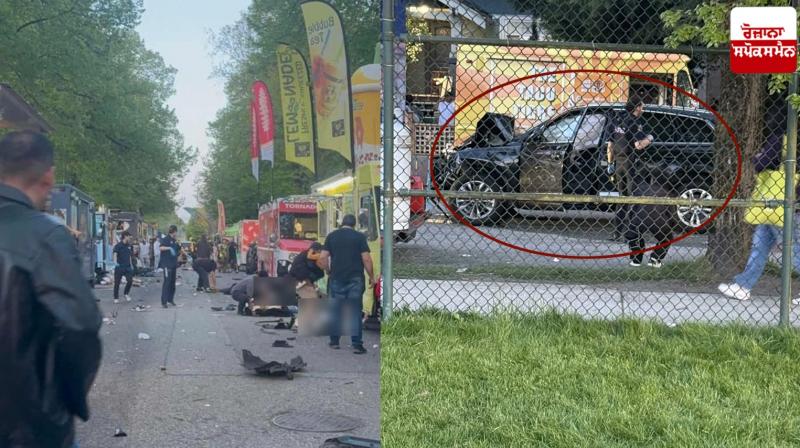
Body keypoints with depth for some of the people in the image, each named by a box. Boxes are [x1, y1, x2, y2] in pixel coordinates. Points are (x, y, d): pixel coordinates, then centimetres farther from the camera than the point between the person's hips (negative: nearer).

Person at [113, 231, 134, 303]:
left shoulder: (129, 246, 11)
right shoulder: (118, 245, -8)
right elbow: (115, 254, -21)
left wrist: (131, 265, 20)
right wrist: (115, 262, -38)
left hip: (127, 267, 5)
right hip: (119, 267, -4)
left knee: (130, 280, -6)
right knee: (117, 283, 2)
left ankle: (126, 294, 17)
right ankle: (116, 298, 13)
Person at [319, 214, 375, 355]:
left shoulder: (332, 236, 5)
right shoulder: (359, 236, -2)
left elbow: (323, 258, 0)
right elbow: (366, 259, -7)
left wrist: (328, 272, 15)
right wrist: (371, 276, 3)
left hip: (336, 278, 2)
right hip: (355, 279, -2)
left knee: (335, 310, 12)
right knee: (355, 311, 0)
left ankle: (334, 341, 17)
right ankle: (357, 344, -3)